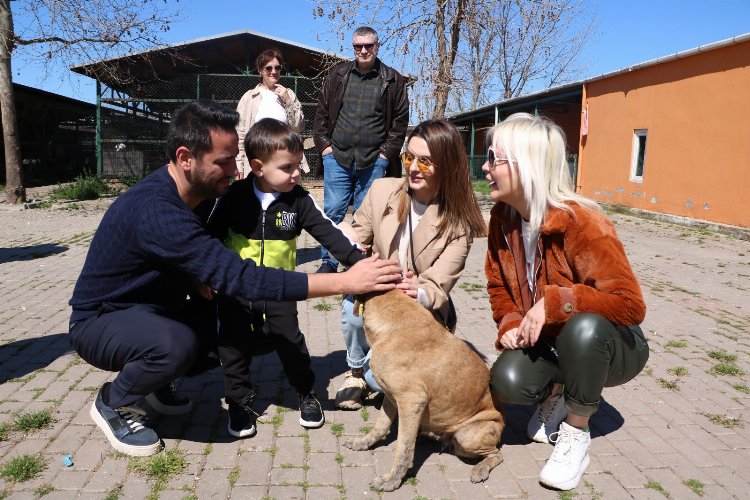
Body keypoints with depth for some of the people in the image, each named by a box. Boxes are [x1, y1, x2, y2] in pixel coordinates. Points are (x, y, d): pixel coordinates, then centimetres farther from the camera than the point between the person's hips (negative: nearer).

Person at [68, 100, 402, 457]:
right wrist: (345, 282, -40)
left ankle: (154, 381, 14)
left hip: (154, 310, 8)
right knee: (177, 344, -36)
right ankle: (113, 403, -4)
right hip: (101, 321, -8)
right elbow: (239, 278, -39)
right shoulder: (155, 210, -34)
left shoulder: (186, 196, -5)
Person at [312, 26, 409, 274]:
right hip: (337, 157, 1)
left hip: (373, 161, -1)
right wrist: (324, 145, 2)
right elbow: (322, 113, 11)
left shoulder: (393, 80, 4)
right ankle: (328, 263, 12)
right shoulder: (338, 74, 9)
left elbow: (400, 121, 3)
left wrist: (386, 152, -4)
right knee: (333, 211, 1)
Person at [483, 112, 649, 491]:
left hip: (610, 346, -4)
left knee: (582, 328, -39)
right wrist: (510, 325, -12)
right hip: (545, 344, 4)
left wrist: (554, 301, -34)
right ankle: (555, 395, 12)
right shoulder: (502, 218, -7)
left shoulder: (582, 223, -28)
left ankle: (576, 434, -12)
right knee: (507, 382, -26)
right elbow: (499, 286, 6)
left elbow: (631, 306, -29)